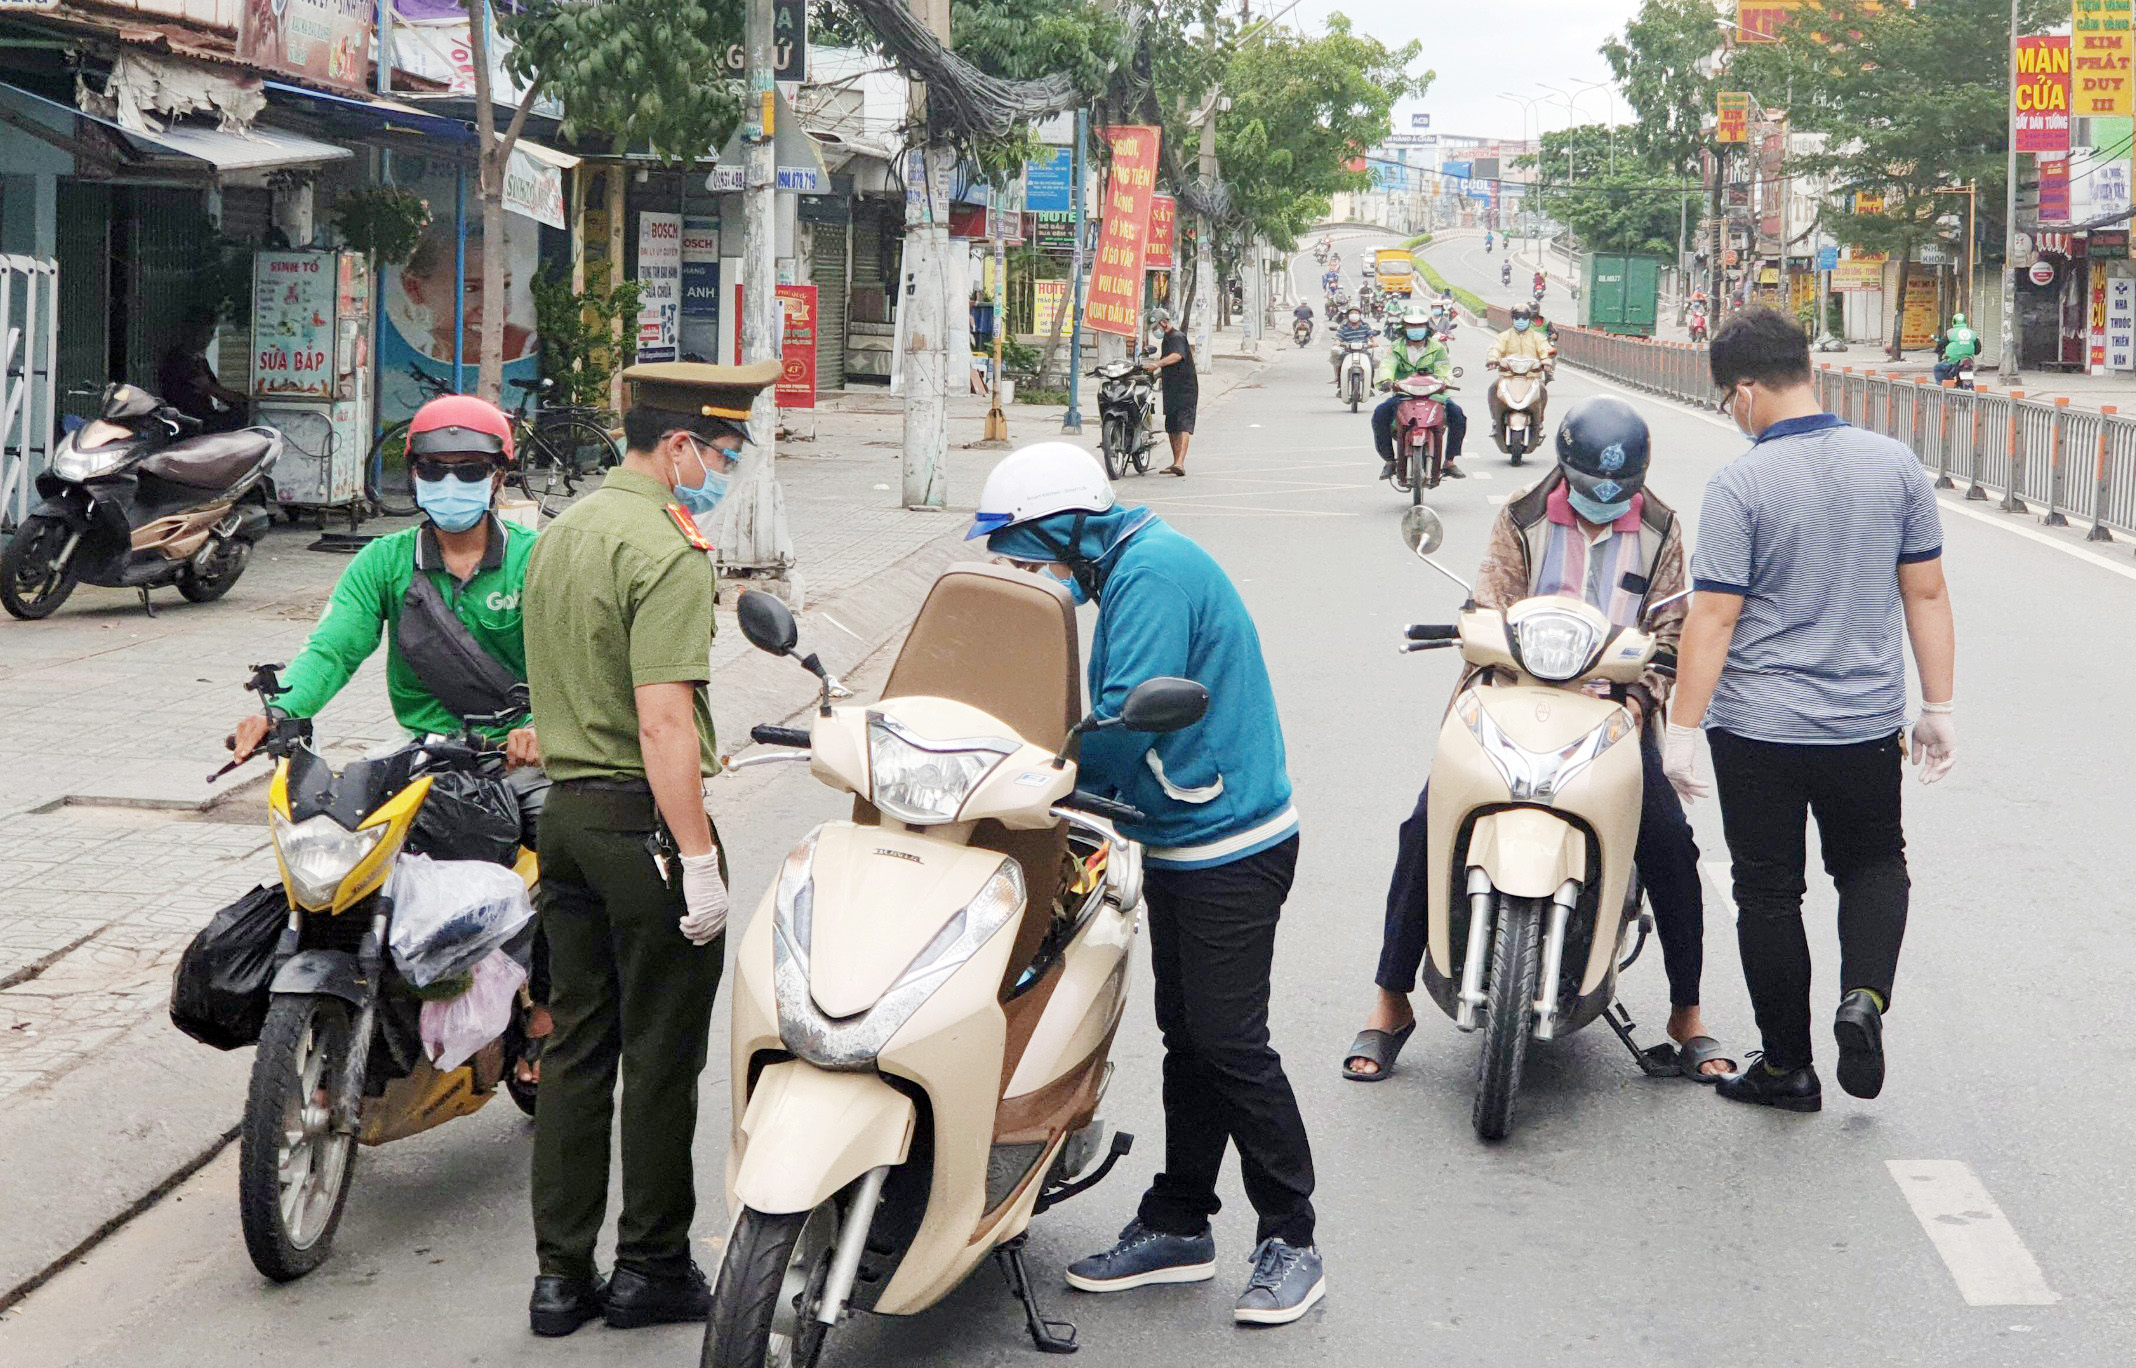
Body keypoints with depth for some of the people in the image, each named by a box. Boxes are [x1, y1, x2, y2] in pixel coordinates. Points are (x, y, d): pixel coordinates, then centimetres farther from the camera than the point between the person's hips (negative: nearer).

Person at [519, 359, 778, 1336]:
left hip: (564, 808, 9)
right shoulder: (666, 554, -17)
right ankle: (652, 1268, 13)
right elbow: (663, 721, -23)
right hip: (645, 817, -8)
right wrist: (699, 863, -21)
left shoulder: (560, 533, 13)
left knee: (575, 1046, 12)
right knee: (660, 1055, 3)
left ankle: (562, 1275, 16)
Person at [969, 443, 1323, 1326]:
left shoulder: (1154, 572, -19)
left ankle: (1291, 1238, 5)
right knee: (1187, 1038, 14)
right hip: (1184, 841, 10)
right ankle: (1177, 1225, 23)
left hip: (1229, 847, -10)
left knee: (1229, 1043, -6)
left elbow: (1127, 722, -24)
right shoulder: (1125, 570, 12)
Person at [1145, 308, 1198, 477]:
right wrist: (1158, 374, 21)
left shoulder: (1177, 337, -11)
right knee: (1171, 426, 14)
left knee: (1183, 425, -17)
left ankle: (1180, 463, -29)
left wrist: (1158, 364, -44)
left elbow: (1177, 355, -34)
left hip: (1185, 389, -11)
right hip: (1172, 390, 11)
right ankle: (1176, 463, 22)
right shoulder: (1167, 339, 21)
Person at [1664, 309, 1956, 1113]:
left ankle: (1789, 1067, 17)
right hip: (1867, 723, 3)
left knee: (1769, 893, 10)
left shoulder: (1740, 485, -14)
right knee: (1874, 865, 23)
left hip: (1759, 729, -3)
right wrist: (1937, 707, 10)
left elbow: (1714, 616, -15)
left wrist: (1683, 728, -9)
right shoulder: (1894, 466, -2)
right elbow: (1926, 593, 2)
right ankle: (1865, 996, -2)